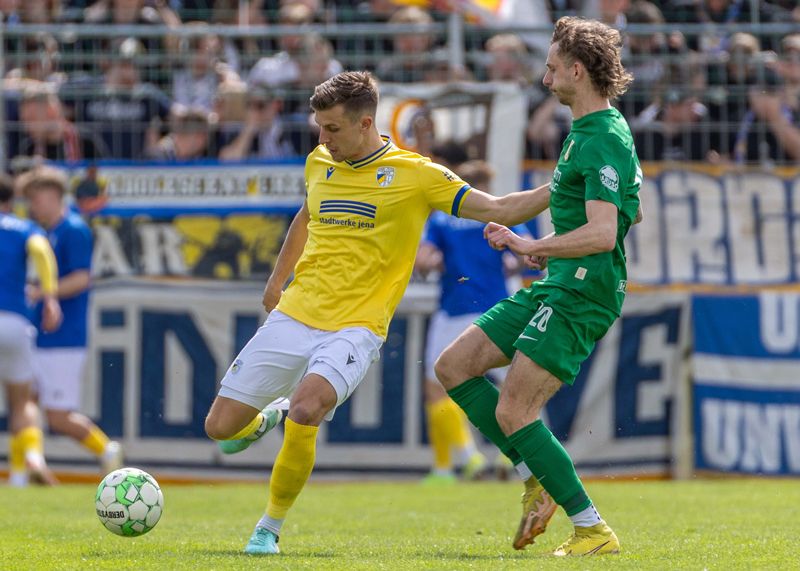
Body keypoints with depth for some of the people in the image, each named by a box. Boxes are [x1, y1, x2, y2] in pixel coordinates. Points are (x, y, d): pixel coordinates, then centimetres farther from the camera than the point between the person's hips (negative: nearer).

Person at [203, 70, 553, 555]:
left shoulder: (415, 175, -5)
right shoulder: (319, 164, 10)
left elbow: (498, 210, -6)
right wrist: (277, 279, 33)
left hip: (355, 329, -5)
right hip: (293, 317, 5)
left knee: (306, 411, -32)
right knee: (221, 426, 0)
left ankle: (271, 527, -11)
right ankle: (265, 420, 39)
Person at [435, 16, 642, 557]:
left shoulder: (604, 141, -18)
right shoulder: (586, 132, 15)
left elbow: (602, 234, -27)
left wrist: (534, 246, -22)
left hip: (581, 295, -11)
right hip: (554, 289, 11)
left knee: (514, 412, -13)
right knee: (454, 366, 10)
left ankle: (594, 531, -8)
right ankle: (538, 479, 10)